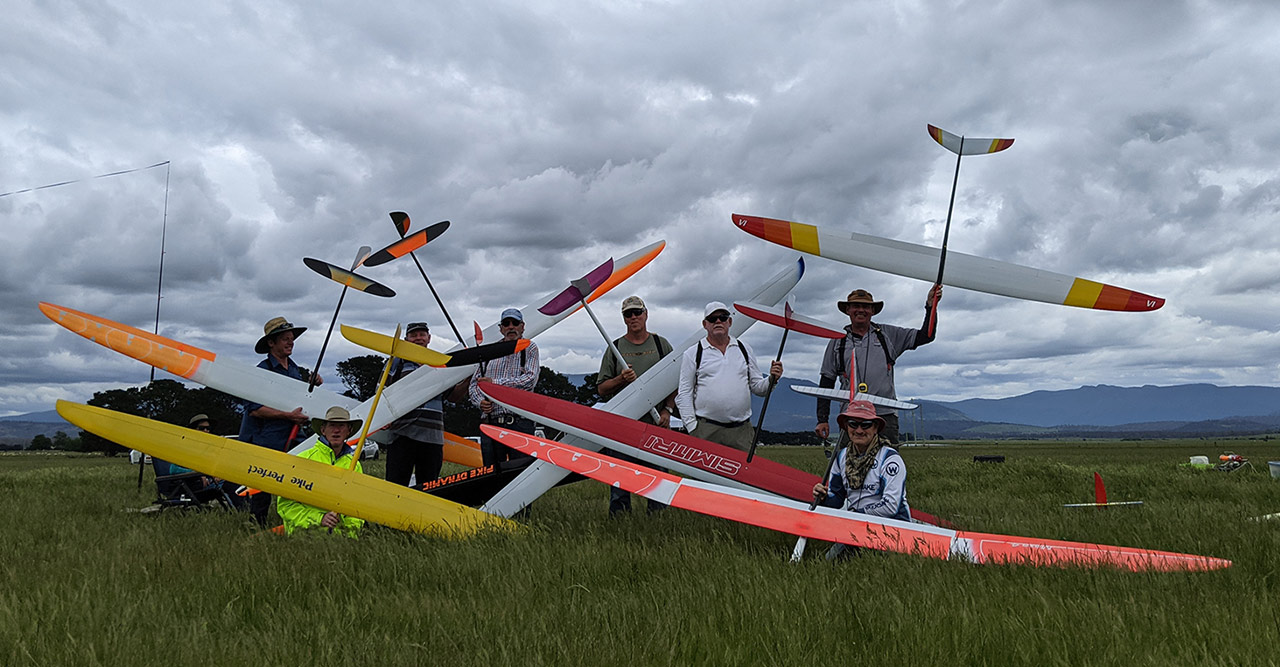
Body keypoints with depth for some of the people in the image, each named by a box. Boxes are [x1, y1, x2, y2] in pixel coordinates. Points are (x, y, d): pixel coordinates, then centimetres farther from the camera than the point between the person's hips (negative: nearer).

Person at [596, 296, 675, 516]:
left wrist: (667, 409, -2)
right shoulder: (614, 348, 8)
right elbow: (601, 388, 7)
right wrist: (621, 379, -11)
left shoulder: (661, 345, 10)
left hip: (656, 424, 0)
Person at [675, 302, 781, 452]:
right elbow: (684, 394, 3)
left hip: (742, 429, 3)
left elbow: (756, 387, 15)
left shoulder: (744, 349, 15)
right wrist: (692, 427, -5)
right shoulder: (692, 354, 6)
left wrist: (771, 379, -5)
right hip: (706, 431, -3)